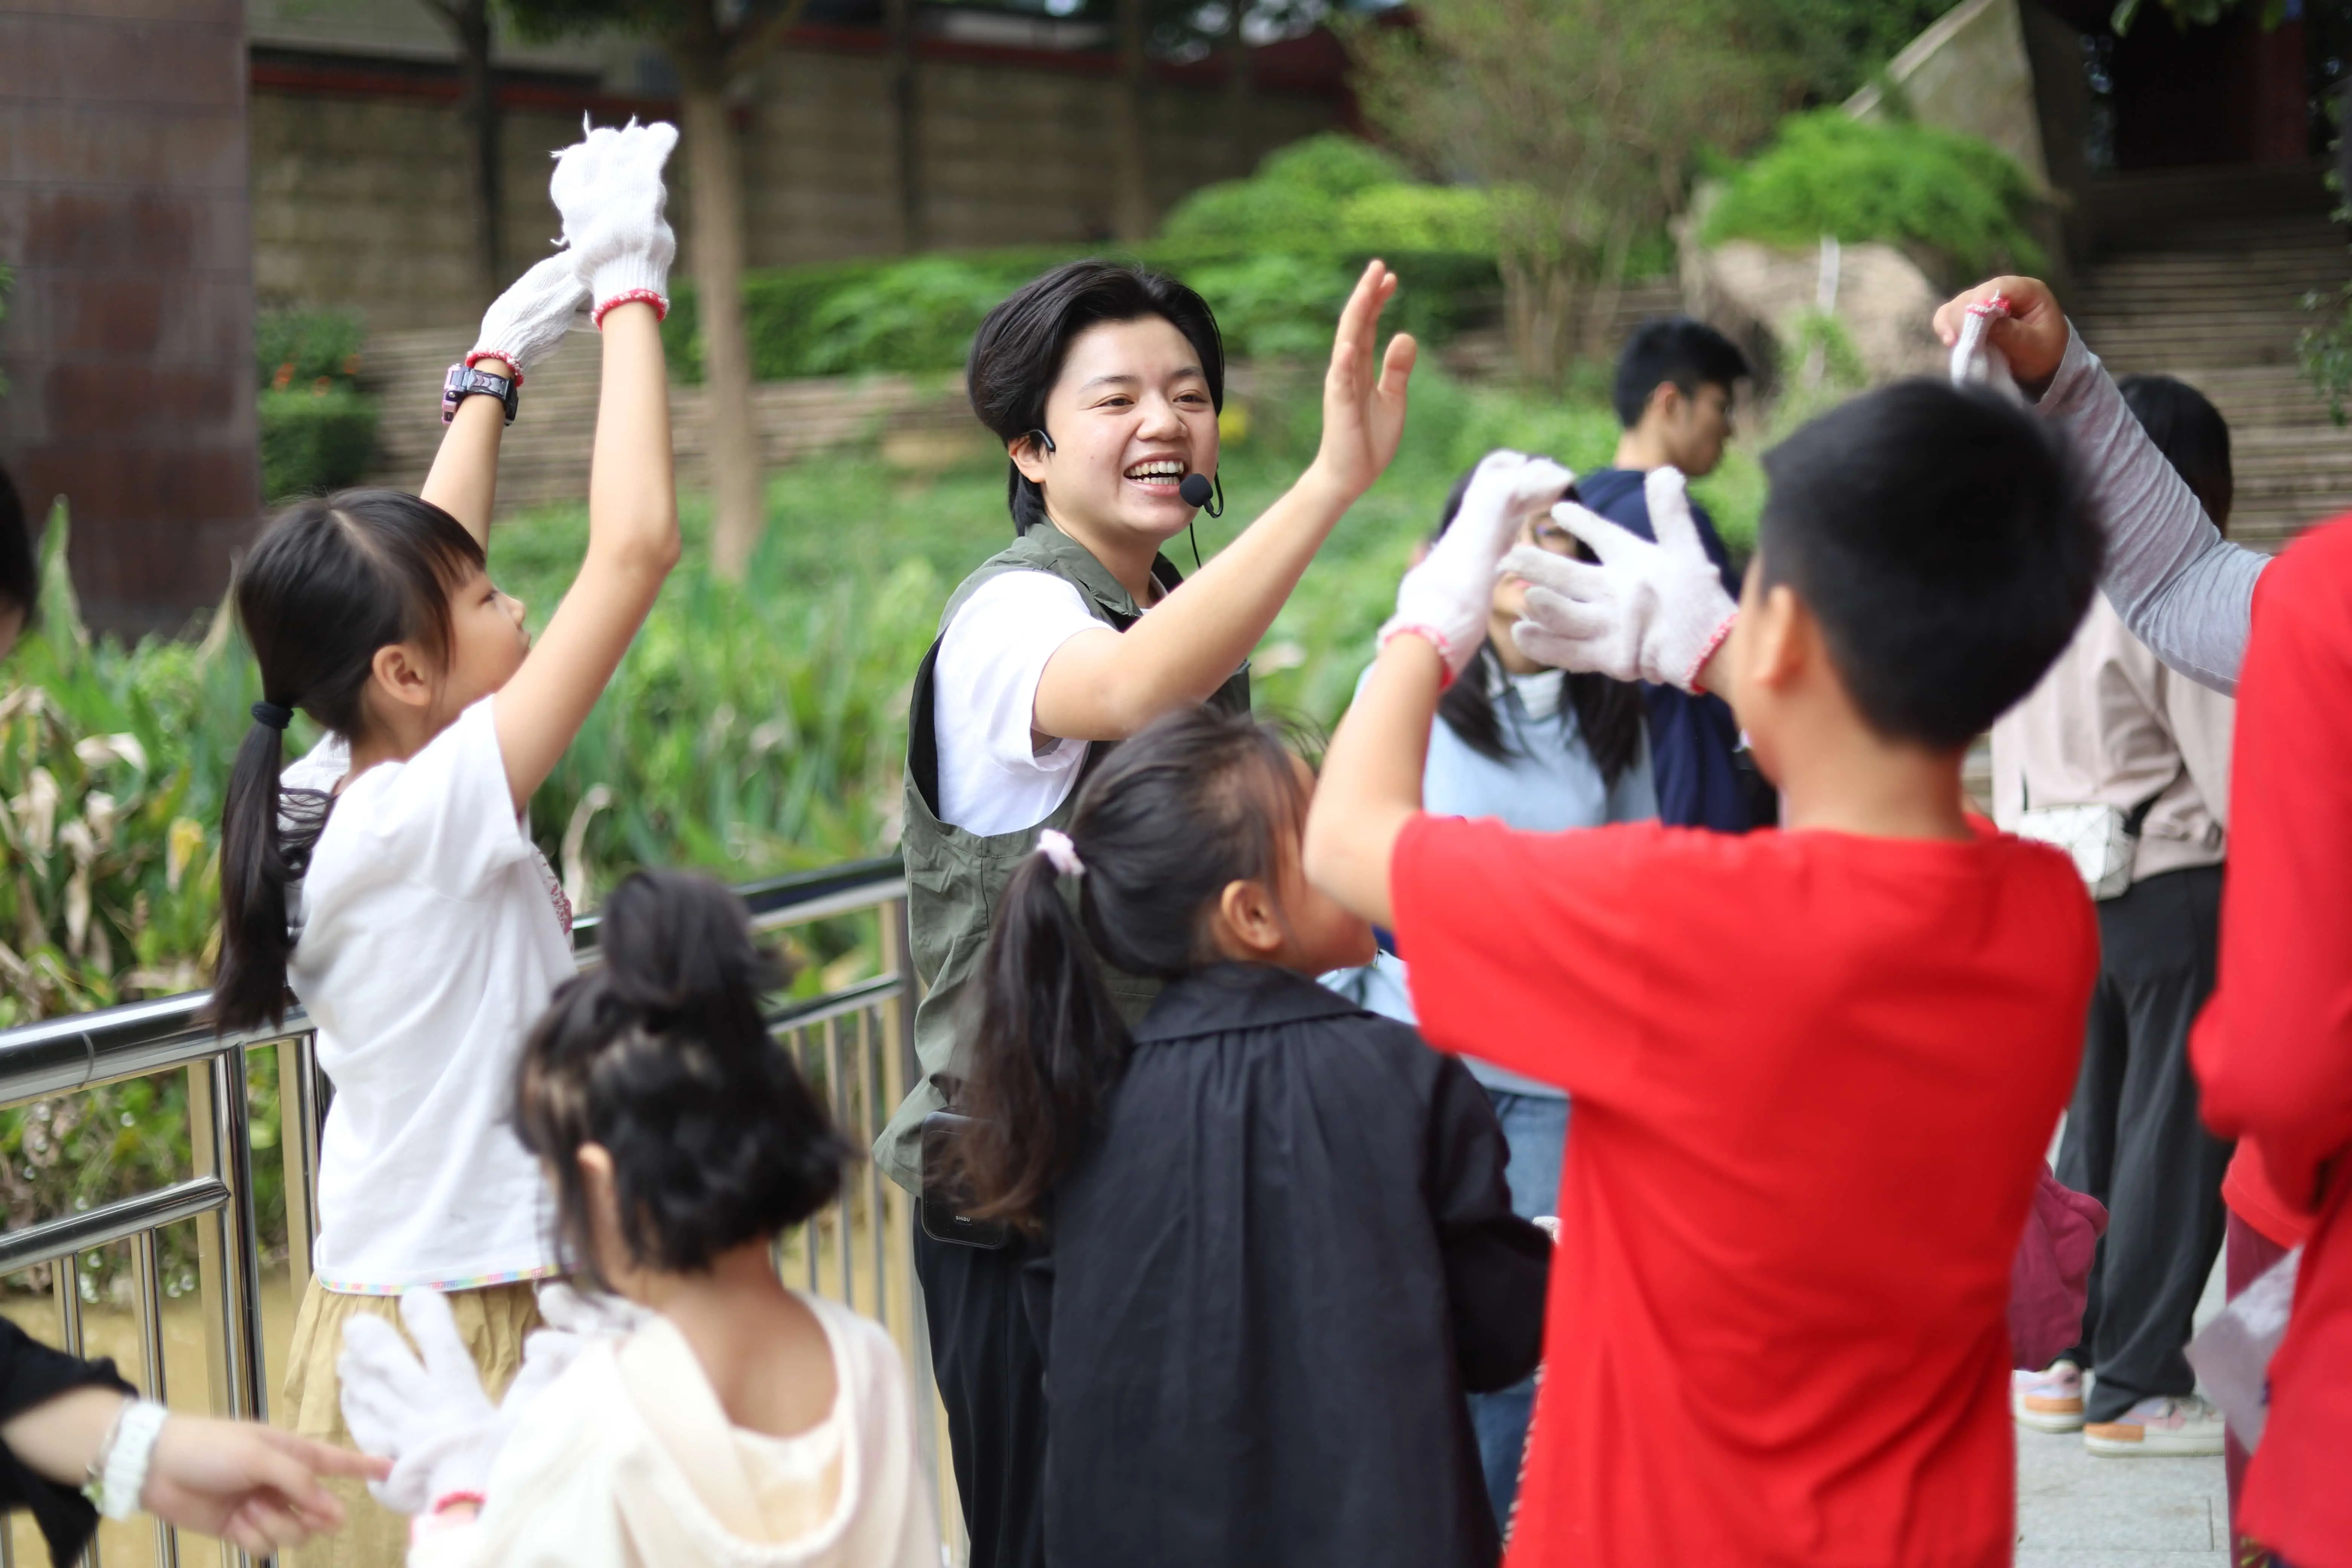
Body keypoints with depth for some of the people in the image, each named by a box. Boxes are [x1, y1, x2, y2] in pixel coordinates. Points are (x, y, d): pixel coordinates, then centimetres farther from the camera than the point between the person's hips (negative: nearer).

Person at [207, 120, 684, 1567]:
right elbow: (636, 546, -22)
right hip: (468, 1336, -9)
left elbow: (413, 560, 18)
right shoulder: (431, 817, -21)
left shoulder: (327, 800, 1)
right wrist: (629, 288, -13)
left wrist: (502, 363, 22)